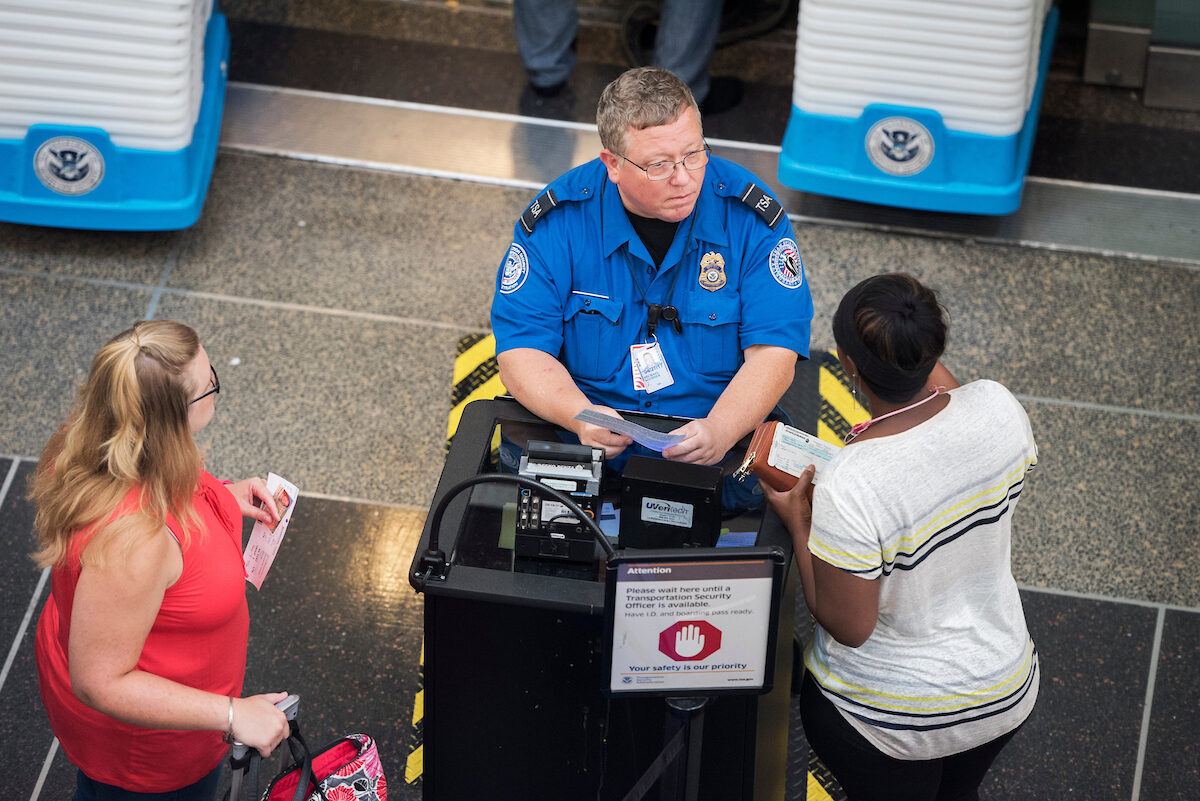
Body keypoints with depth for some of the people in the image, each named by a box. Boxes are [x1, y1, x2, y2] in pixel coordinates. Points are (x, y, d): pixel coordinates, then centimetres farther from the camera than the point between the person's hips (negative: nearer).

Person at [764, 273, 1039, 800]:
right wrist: (929, 363, 8)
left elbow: (850, 627, -24)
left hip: (887, 718, -4)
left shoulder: (849, 486, -36)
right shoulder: (997, 407, -21)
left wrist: (798, 522, -13)